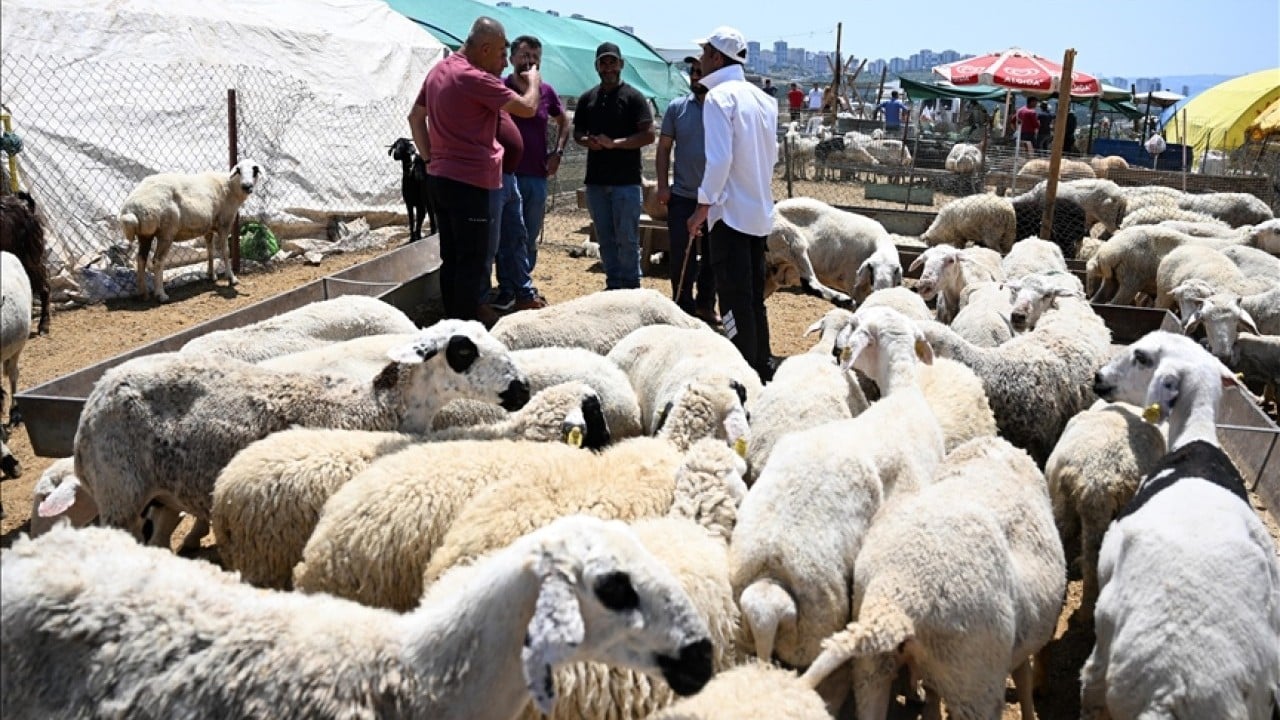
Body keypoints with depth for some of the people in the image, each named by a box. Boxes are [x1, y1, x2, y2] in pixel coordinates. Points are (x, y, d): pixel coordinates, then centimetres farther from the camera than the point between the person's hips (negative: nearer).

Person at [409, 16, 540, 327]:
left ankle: (452, 319, 19)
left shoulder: (439, 70, 11)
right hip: (468, 181, -9)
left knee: (451, 256, 13)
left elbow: (415, 117, 19)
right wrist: (533, 81, 6)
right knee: (471, 260, -2)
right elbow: (527, 108, -13)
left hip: (439, 178, 9)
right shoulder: (475, 78, -16)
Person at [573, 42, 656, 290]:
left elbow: (648, 135, -10)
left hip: (626, 180, -5)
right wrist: (587, 141, -5)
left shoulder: (633, 97, -3)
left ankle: (630, 288, 4)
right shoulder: (587, 99, 12)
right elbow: (577, 132, 18)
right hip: (595, 180, 5)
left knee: (627, 238, -3)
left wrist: (614, 143, -19)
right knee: (605, 238, 10)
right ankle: (613, 285, 19)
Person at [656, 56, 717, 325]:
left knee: (712, 256, 12)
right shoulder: (677, 107, 2)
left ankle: (706, 305, 27)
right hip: (682, 197, 1)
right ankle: (683, 307, 15)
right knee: (682, 257, 4)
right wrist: (662, 185, -2)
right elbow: (664, 148, 6)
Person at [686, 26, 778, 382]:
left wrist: (703, 206, -13)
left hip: (731, 210, -8)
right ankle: (762, 369, 21)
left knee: (734, 299, -3)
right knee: (754, 295, 15)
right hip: (760, 210, 8)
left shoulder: (719, 97, -12)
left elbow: (719, 158, -19)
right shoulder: (762, 98, 11)